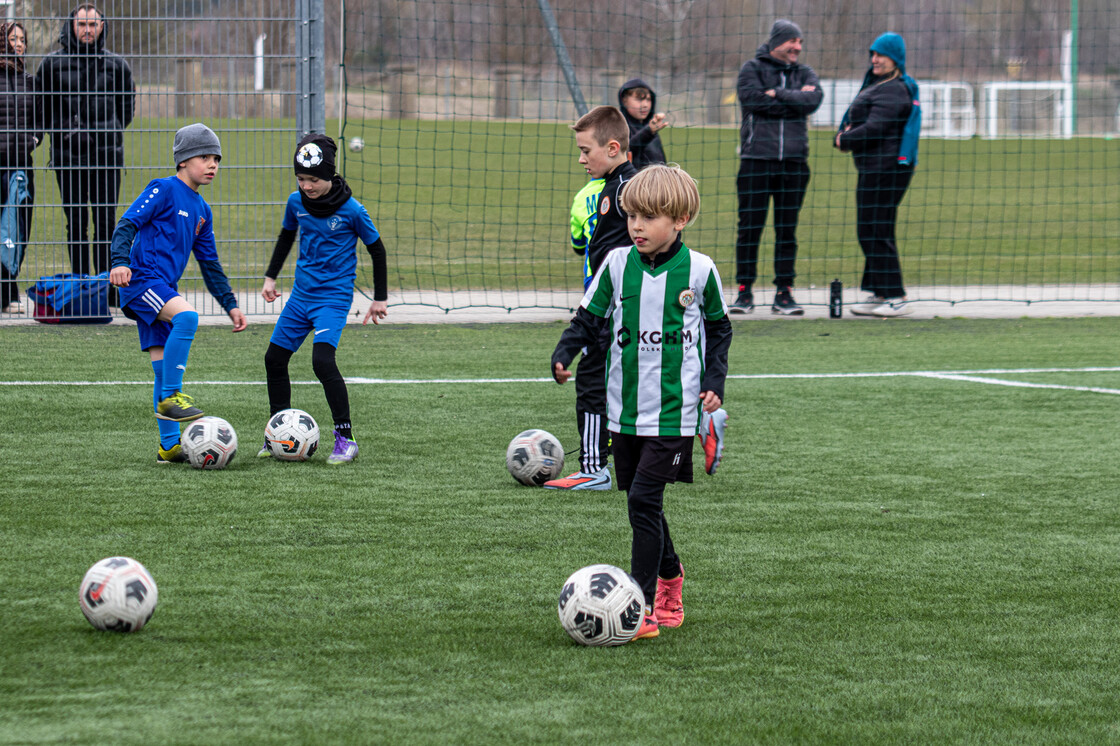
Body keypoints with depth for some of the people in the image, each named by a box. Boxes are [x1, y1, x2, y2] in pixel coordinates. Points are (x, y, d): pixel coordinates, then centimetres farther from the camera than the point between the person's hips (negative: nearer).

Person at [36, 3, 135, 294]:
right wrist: (64, 130, -1)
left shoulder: (116, 65, 8)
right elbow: (42, 107, 10)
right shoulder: (53, 63, 3)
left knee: (106, 223, 1)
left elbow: (127, 104, 19)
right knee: (76, 223, 2)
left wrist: (111, 131, 7)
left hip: (107, 154, 1)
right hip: (68, 155, -1)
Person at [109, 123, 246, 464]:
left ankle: (169, 446, 7)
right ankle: (170, 397, -26)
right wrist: (120, 261, -29)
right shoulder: (163, 190, -6)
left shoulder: (201, 210, 18)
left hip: (164, 289, 8)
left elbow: (209, 262, 24)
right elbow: (128, 223, -13)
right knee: (187, 315, -32)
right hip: (141, 279, -8)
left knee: (164, 366, 6)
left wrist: (230, 304, 21)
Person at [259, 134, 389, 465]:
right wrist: (271, 276, 17)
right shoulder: (296, 202, 0)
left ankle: (345, 439, -16)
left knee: (322, 360, -23)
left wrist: (380, 298, 2)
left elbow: (376, 249, -2)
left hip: (334, 297, -6)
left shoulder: (351, 210, -13)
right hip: (301, 294, 6)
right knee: (274, 359, 6)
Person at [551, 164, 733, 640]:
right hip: (625, 409, 4)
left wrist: (714, 381, -1)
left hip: (674, 409, -4)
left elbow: (719, 328, 9)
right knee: (641, 503, 13)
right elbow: (589, 317, 8)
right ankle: (670, 575, 37)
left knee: (643, 499, -15)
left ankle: (642, 607, -13)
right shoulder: (618, 264, 2)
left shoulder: (698, 269, -4)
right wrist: (564, 354, -9)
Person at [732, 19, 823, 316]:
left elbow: (814, 100, -6)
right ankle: (745, 291, 4)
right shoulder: (752, 69, 6)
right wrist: (795, 99, -6)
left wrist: (777, 95, -12)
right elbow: (753, 100, -13)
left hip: (793, 162, 3)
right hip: (756, 160, -3)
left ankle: (784, 292, 8)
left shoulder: (804, 73, 14)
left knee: (787, 230, 4)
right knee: (750, 227, -3)